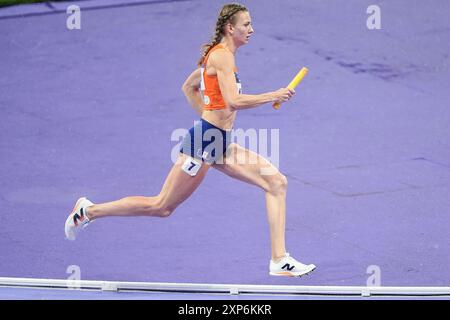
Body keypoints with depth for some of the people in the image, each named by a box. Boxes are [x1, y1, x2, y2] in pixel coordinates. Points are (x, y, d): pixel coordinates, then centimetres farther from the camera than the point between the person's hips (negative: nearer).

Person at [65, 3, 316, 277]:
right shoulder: (223, 55, -14)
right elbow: (233, 101, -26)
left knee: (277, 182, 0)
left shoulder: (218, 54, 16)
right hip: (205, 141, -10)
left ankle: (280, 260, -3)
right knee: (162, 206, -1)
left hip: (221, 144, 10)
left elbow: (189, 86, 28)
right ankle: (89, 211, 14)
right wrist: (273, 96, -19)